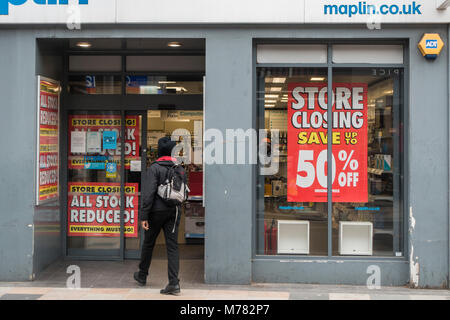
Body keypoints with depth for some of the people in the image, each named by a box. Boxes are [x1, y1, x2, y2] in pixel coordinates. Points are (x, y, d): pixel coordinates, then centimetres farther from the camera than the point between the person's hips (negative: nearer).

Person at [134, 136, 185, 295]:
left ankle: (142, 276, 31)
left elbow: (149, 193, -16)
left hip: (157, 211, -4)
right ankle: (174, 283, -6)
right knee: (172, 246, 1)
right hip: (173, 211, 4)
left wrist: (144, 216, -15)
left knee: (148, 243, 14)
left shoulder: (154, 168, -10)